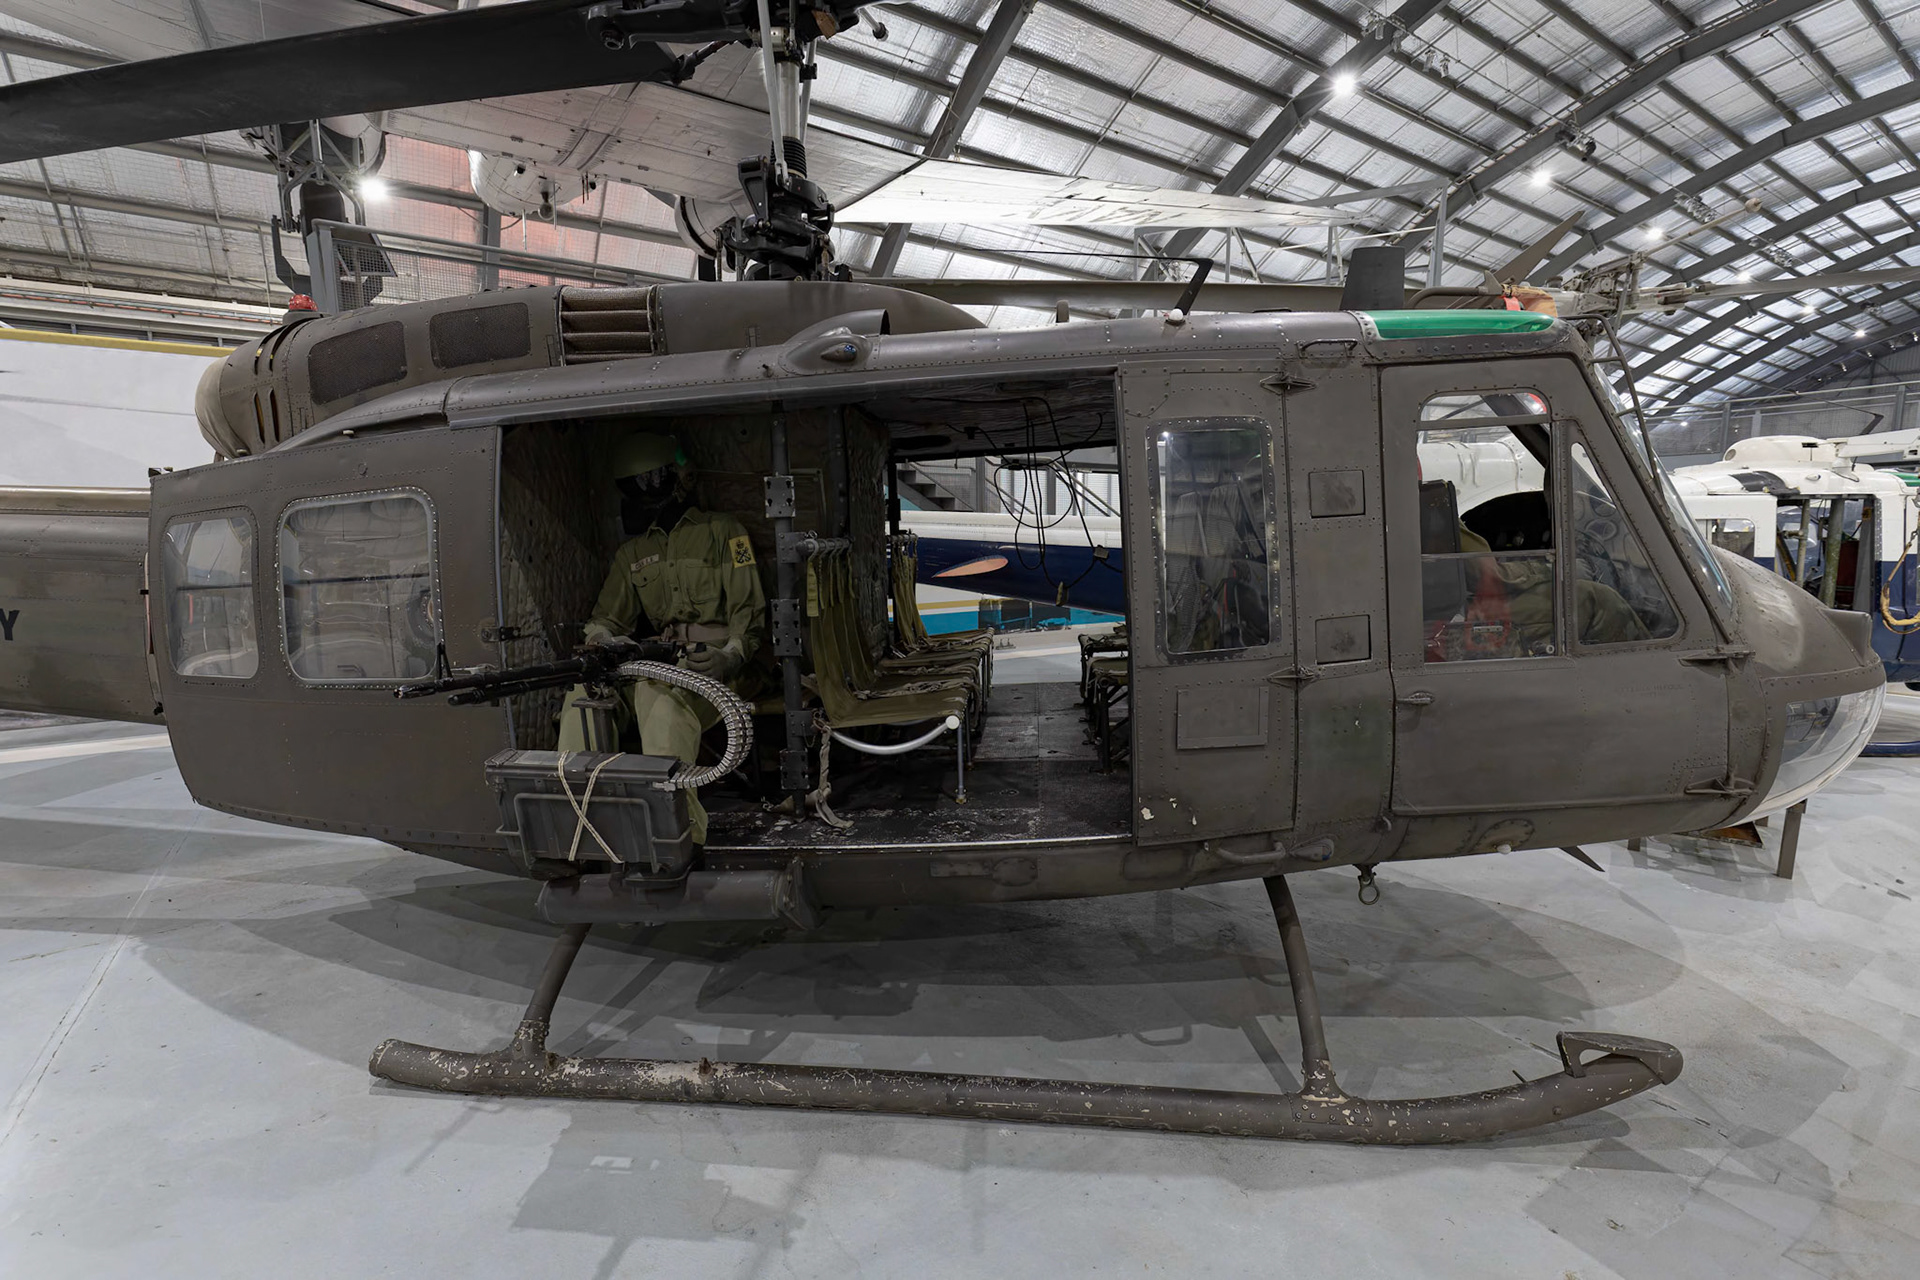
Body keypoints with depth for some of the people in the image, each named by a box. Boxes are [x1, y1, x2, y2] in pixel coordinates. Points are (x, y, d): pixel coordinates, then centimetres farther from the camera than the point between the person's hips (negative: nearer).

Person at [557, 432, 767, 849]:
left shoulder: (721, 531, 8)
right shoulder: (632, 553, 23)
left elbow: (749, 610, -1)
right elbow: (605, 617, 17)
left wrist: (731, 656, -21)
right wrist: (603, 640, -11)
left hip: (715, 664, -5)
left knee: (659, 693, -37)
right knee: (585, 690, -21)